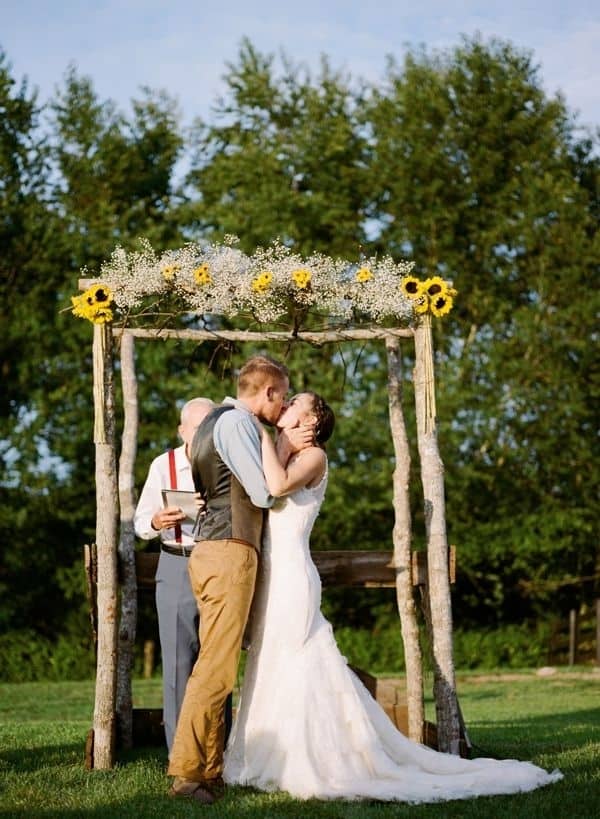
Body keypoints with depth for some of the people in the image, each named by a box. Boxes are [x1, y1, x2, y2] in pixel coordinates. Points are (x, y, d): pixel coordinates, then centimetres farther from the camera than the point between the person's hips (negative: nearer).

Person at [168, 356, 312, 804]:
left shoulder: (218, 422, 23)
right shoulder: (236, 422, -8)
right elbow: (263, 493, -12)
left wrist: (283, 449, 16)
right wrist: (284, 449, 3)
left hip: (213, 552, 10)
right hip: (230, 553, -10)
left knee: (216, 665, 9)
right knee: (216, 667, -11)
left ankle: (212, 771, 11)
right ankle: (187, 772, -13)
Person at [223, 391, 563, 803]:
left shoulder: (313, 455, -5)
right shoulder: (283, 458, 21)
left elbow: (278, 485, -23)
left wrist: (262, 432, -12)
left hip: (291, 576, -9)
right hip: (273, 578, 9)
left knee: (299, 673, -7)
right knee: (278, 674, 9)